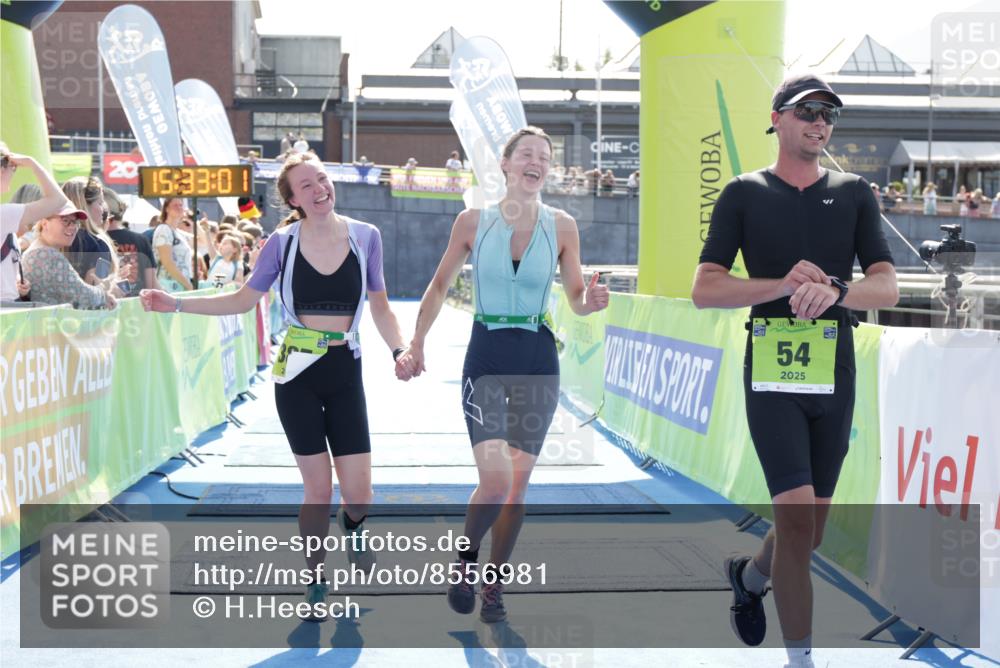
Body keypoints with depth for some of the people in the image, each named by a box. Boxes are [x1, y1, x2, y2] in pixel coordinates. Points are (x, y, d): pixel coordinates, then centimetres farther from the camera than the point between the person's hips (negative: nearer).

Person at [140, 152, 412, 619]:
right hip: (298, 374, -1)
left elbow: (379, 304, 9)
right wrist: (176, 304, -1)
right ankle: (315, 583, 20)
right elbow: (243, 299, 6)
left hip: (346, 373, 1)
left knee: (358, 494, -5)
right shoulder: (282, 243, -3)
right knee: (318, 490, -1)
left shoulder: (365, 237, 0)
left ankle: (351, 524, 33)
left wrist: (399, 350, -5)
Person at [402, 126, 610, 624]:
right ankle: (466, 557, 13)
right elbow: (440, 286, 10)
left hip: (538, 361, 2)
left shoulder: (562, 227, 0)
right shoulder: (473, 221, -2)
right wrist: (416, 344, 6)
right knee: (495, 481, -16)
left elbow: (576, 301, 6)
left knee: (518, 482, 5)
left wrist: (591, 301, -16)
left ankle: (493, 582, 22)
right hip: (486, 358, -2)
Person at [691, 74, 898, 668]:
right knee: (796, 516, -14)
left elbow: (887, 288, -1)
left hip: (836, 374, 3)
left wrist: (834, 290, -23)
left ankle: (750, 576, 43)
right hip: (772, 374, -3)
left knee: (811, 530, 12)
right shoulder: (744, 194, 4)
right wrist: (785, 285, -17)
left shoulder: (855, 194, 9)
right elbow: (705, 290, -2)